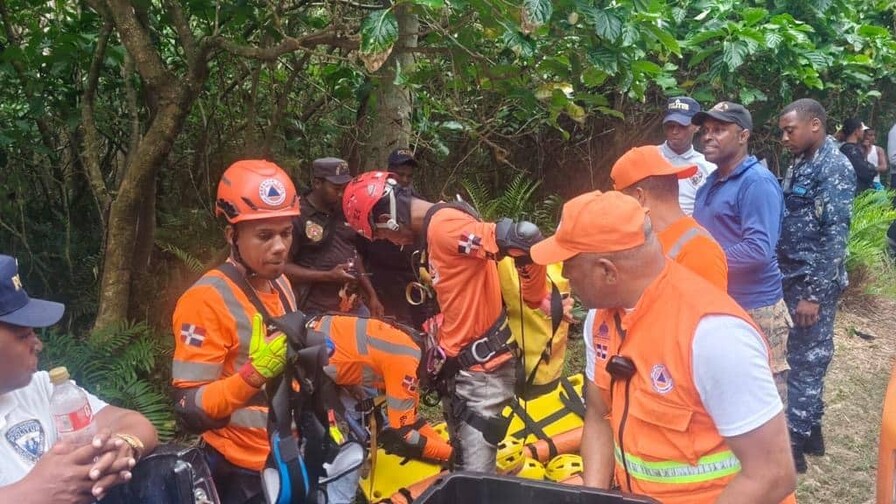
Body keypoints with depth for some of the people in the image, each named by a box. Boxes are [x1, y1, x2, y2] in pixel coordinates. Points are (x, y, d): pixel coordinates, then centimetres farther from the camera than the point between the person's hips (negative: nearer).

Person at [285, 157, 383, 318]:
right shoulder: (296, 217, -12)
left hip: (356, 308, 7)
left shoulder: (343, 213, 11)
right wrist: (328, 276, -19)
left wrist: (372, 296, 14)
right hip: (318, 313, -7)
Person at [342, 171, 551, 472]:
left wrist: (537, 297, -17)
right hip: (459, 368, 10)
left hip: (482, 370, -10)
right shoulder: (434, 230, 10)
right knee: (460, 465, 20)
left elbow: (526, 238, -31)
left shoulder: (444, 226, -21)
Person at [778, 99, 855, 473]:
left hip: (813, 283, -8)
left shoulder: (834, 167, -15)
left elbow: (835, 235, -20)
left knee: (807, 359, 0)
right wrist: (789, 279, 14)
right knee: (805, 356, 16)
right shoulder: (799, 164, 11)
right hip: (794, 277, 8)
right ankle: (810, 429, 28)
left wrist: (814, 293, -21)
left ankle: (795, 442, 10)